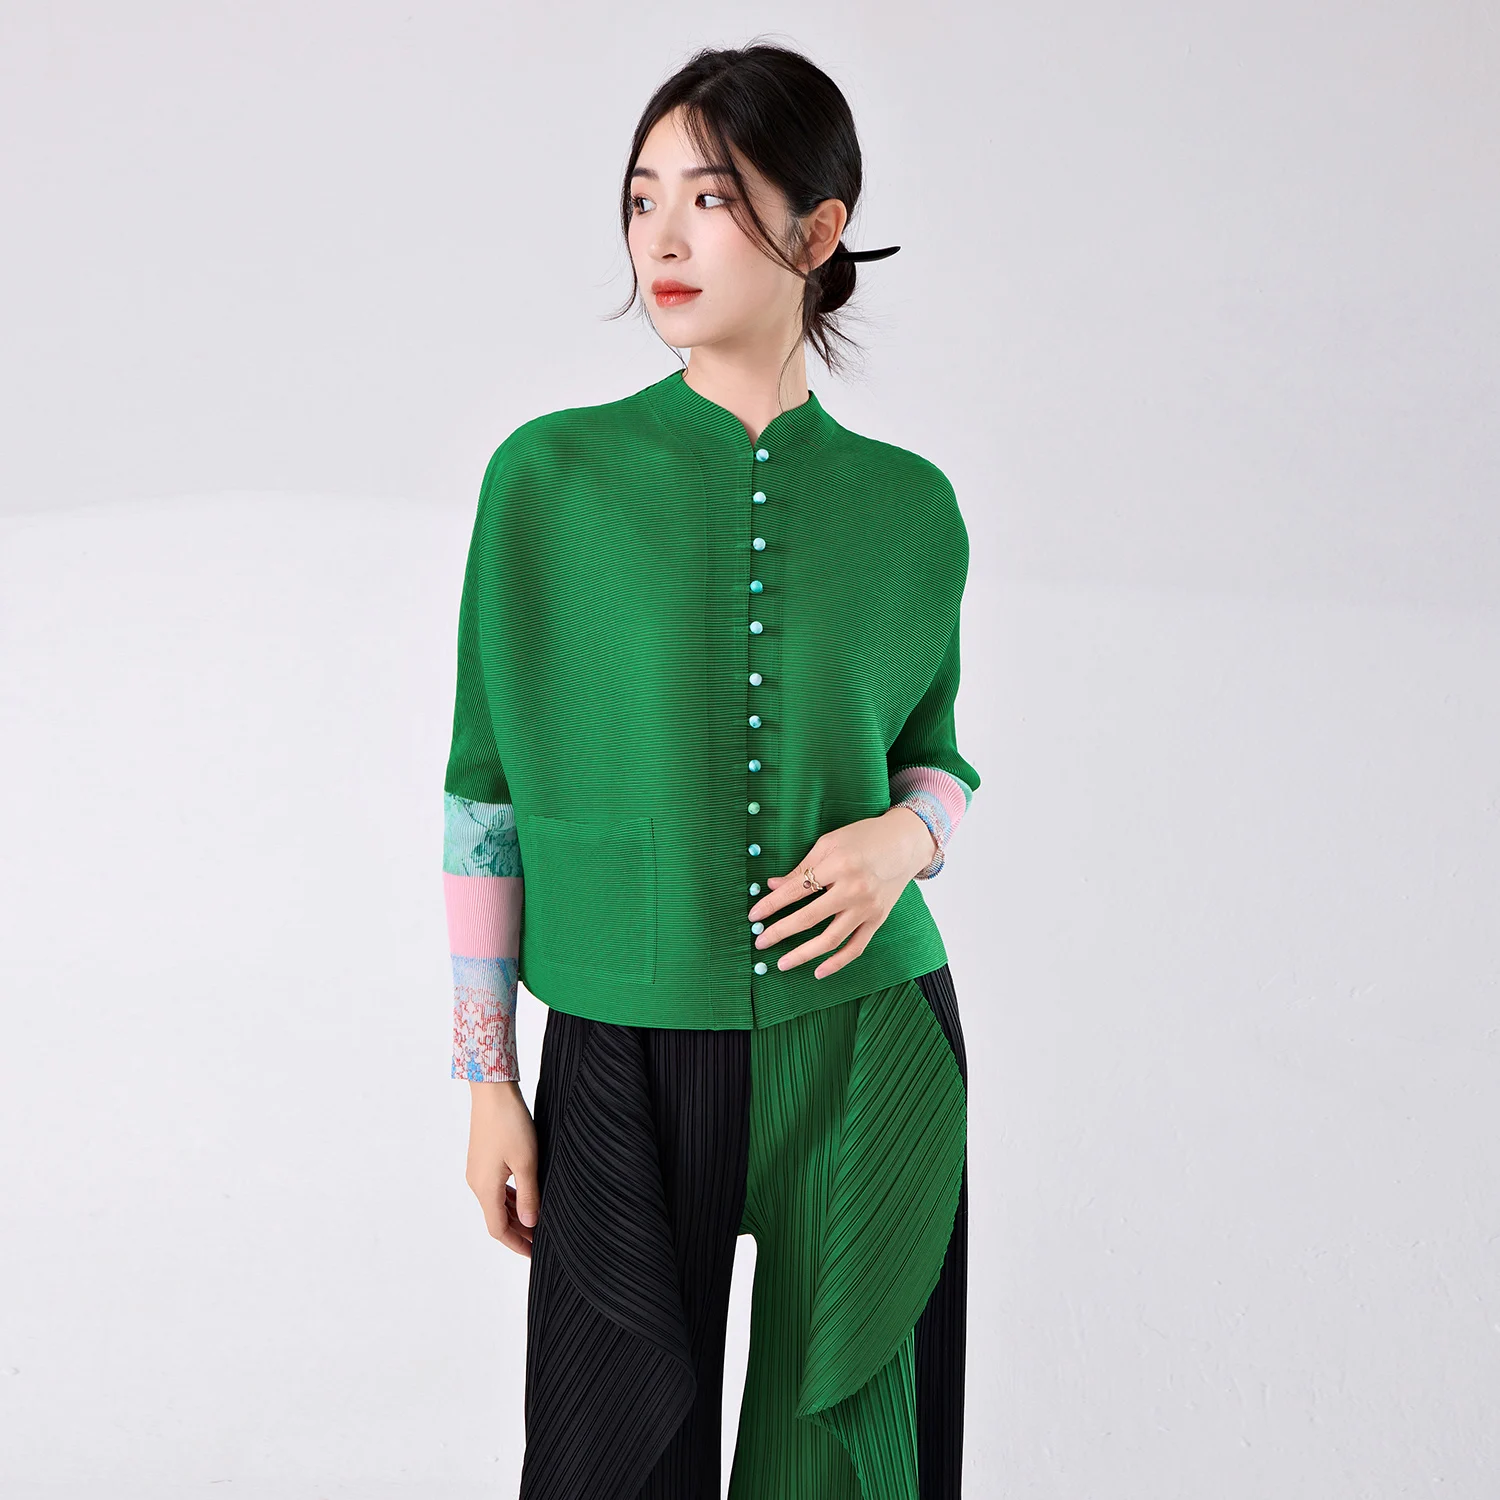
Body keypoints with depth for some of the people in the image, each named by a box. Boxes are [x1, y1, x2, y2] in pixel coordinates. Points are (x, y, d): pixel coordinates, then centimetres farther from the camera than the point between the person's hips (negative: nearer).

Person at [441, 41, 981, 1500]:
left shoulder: (905, 504, 1)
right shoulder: (551, 478, -4)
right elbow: (488, 791, 0)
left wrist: (903, 837, -10)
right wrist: (487, 1081, -1)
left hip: (866, 1048, 2)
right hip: (625, 1056, -1)